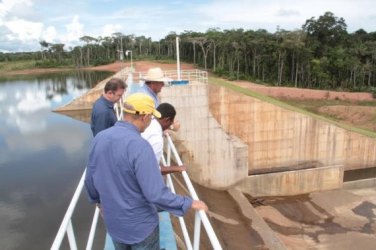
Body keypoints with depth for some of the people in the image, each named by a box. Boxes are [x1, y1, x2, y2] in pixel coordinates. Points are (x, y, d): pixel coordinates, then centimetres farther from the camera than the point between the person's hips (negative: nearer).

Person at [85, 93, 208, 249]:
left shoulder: (99, 138, -8)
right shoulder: (139, 146, -29)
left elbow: (89, 179, 4)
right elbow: (156, 194, -30)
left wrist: (99, 200, 22)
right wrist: (189, 203, -16)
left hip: (113, 223, 6)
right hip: (140, 225, -6)